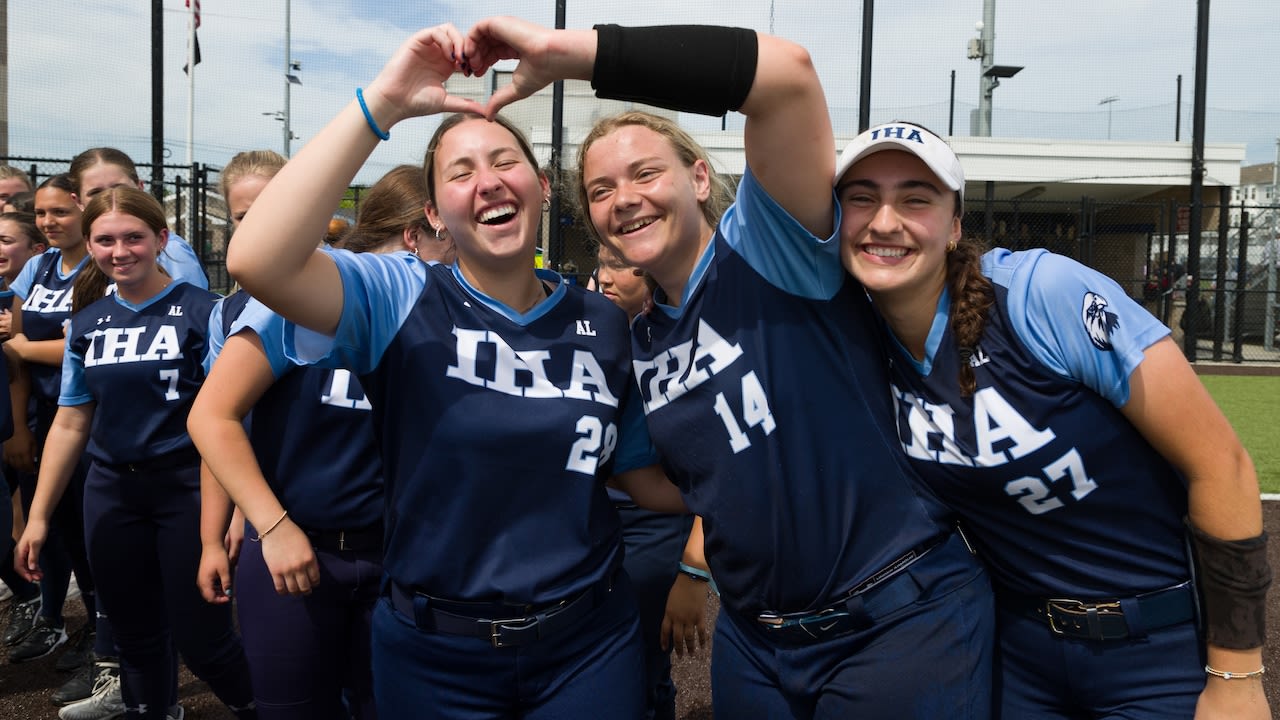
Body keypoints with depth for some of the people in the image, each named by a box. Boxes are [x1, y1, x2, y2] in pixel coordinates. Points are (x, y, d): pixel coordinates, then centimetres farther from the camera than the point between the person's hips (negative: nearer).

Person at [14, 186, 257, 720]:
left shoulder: (200, 311, -9)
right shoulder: (87, 321, 7)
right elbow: (70, 425, 10)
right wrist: (39, 516, 8)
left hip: (187, 487, -5)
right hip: (111, 492, 5)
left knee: (201, 636, -1)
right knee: (136, 636, 14)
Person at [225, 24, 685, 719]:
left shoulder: (602, 322, -1)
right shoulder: (401, 298, -11)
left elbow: (641, 471, 7)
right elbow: (256, 263, -29)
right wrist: (381, 104, -30)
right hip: (433, 652, -1)